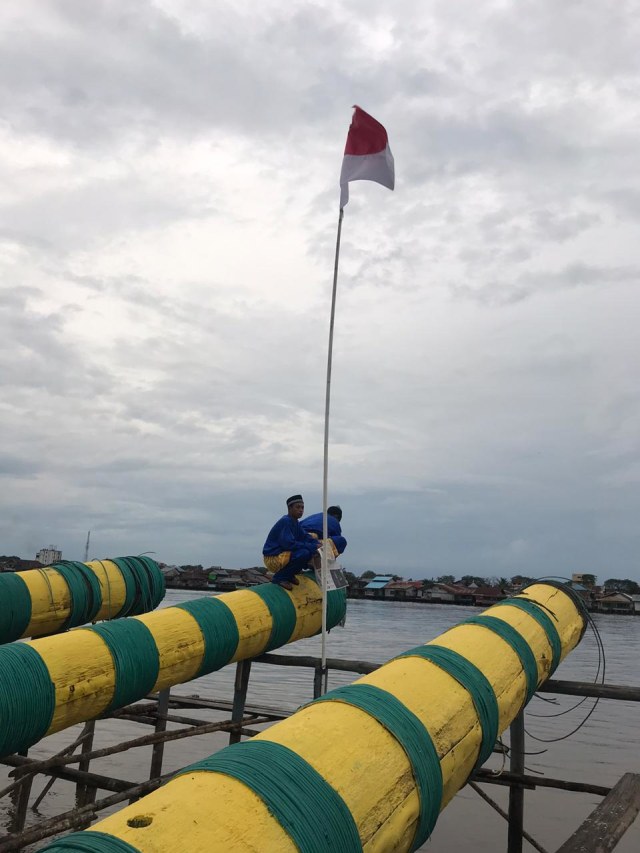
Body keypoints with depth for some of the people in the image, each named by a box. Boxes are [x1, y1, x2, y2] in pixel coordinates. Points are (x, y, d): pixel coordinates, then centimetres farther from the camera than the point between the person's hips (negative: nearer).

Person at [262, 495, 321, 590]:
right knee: (304, 553, -28)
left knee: (311, 551, 2)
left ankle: (289, 574, 9)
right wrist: (311, 546, -23)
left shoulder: (295, 522, 10)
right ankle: (279, 577, -13)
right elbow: (289, 544, -26)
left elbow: (305, 536, 11)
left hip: (283, 554, 9)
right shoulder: (285, 521, -19)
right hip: (273, 559, -9)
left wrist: (317, 544, -10)